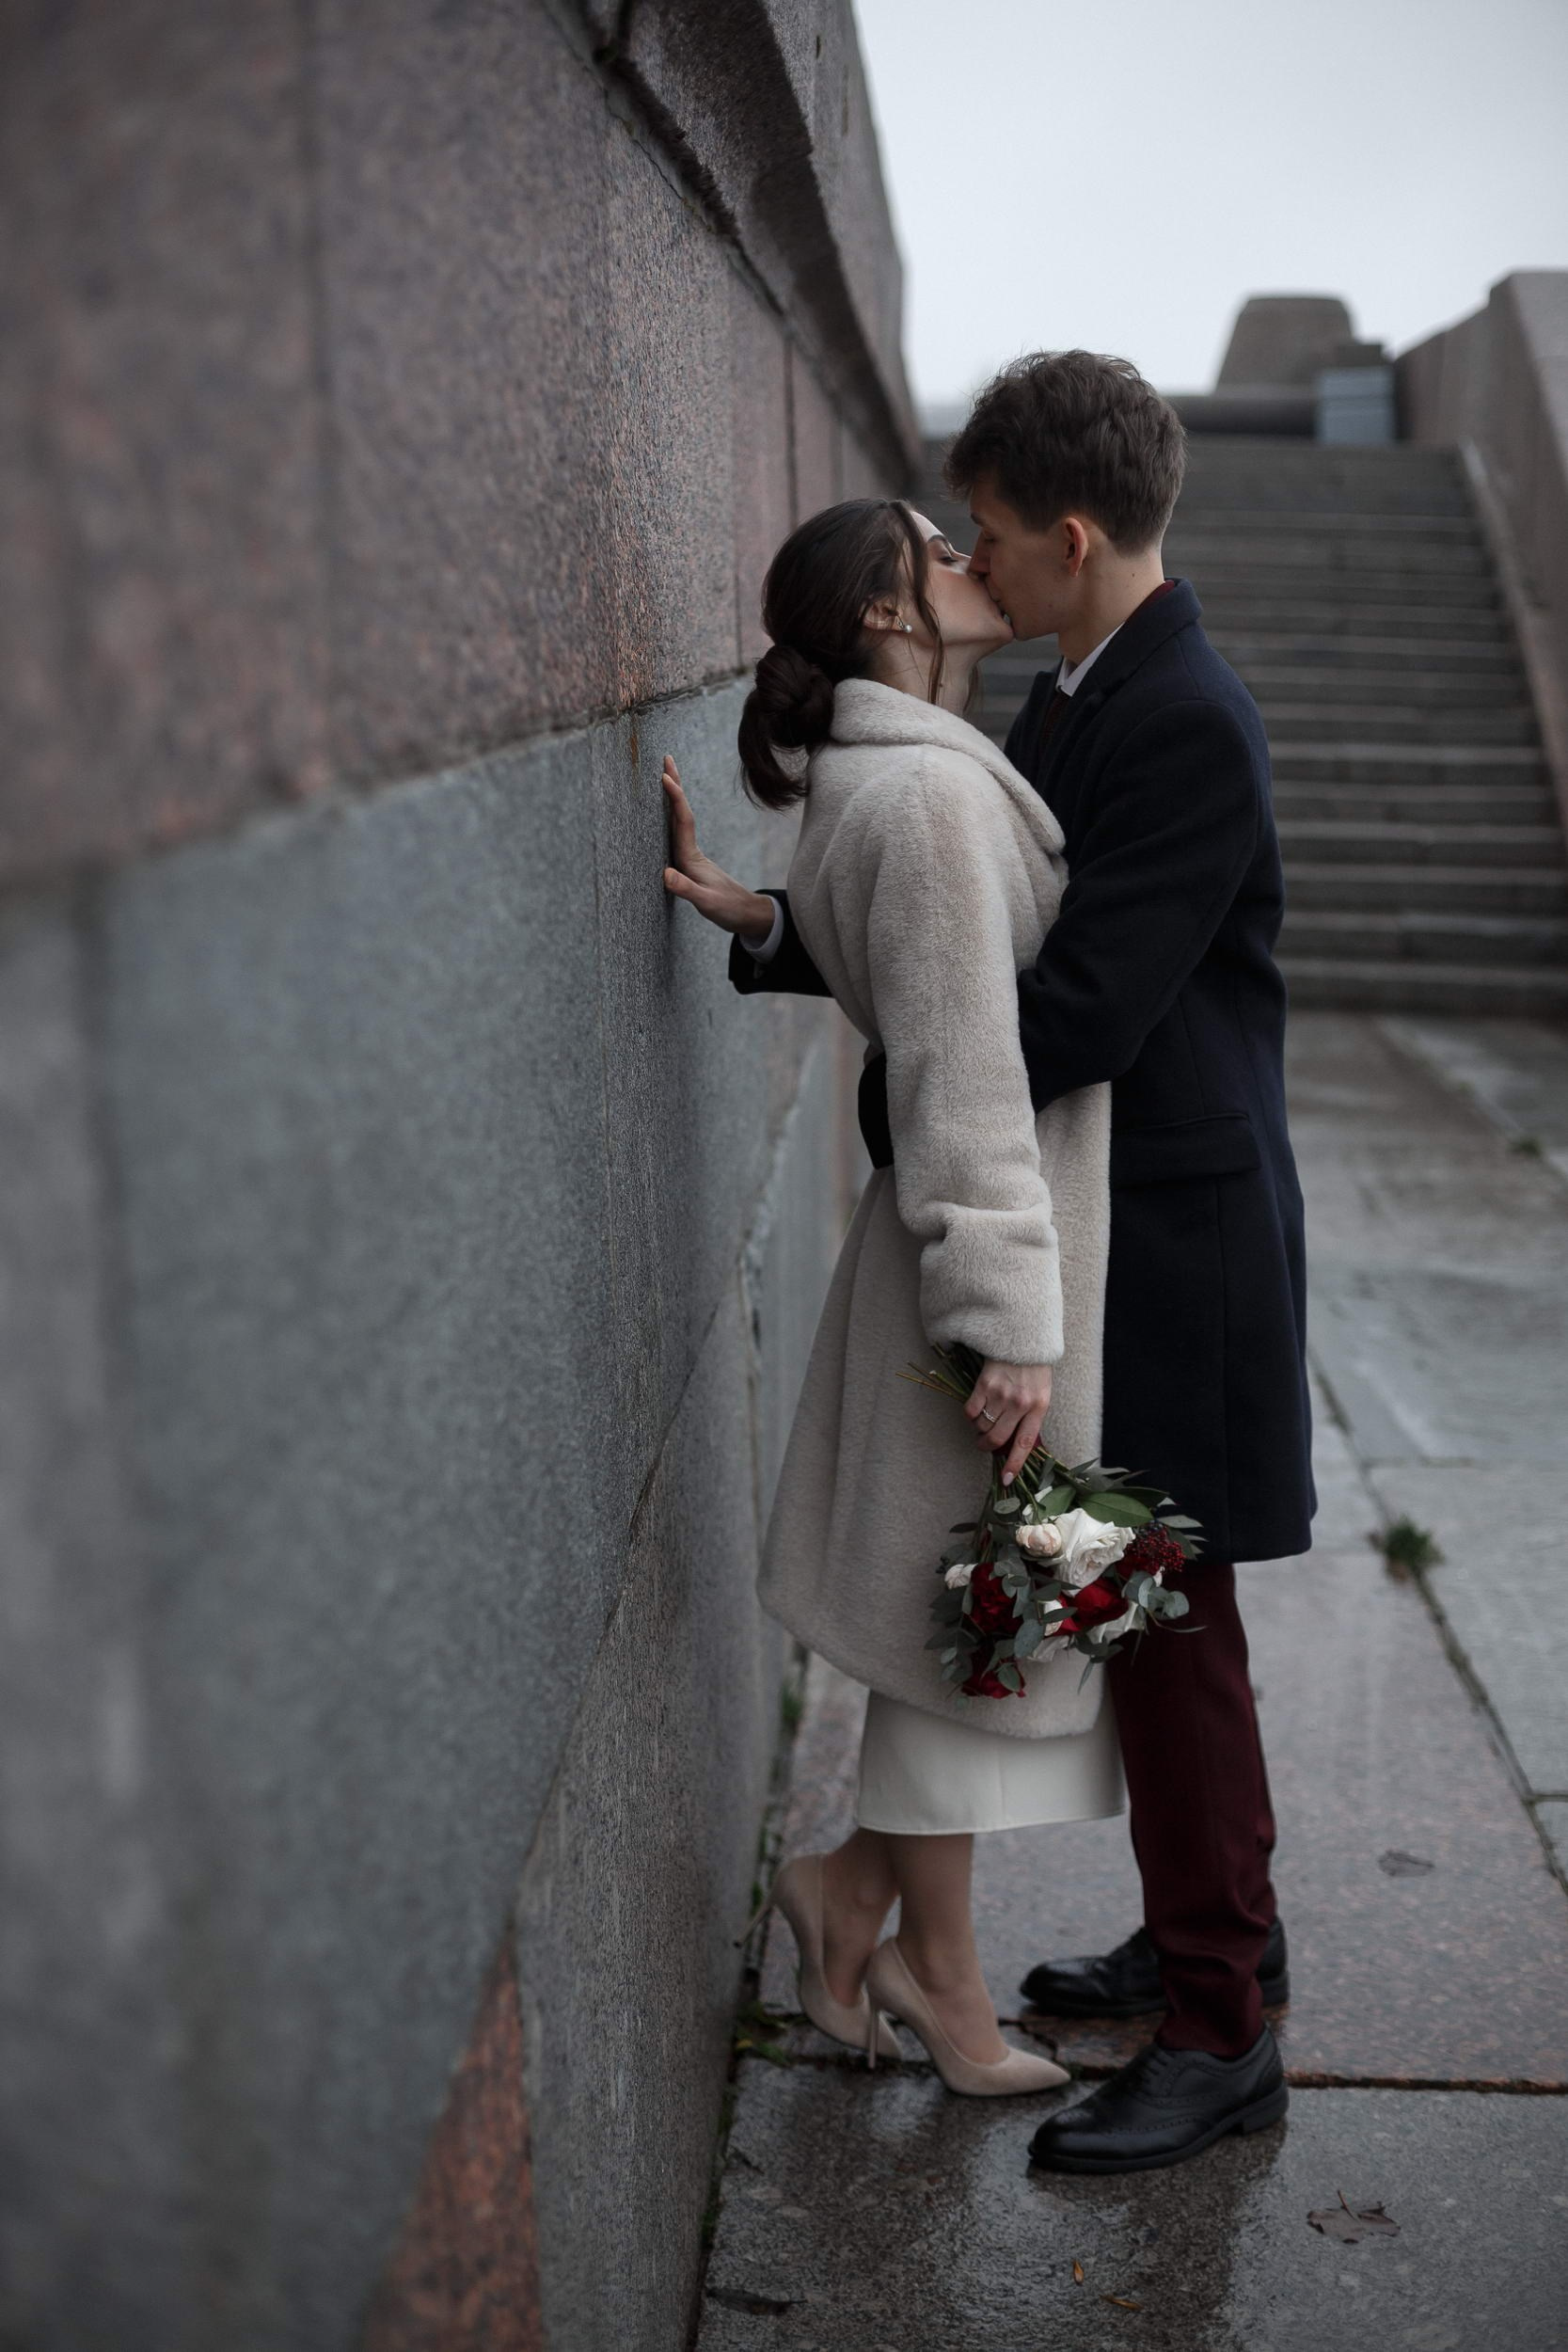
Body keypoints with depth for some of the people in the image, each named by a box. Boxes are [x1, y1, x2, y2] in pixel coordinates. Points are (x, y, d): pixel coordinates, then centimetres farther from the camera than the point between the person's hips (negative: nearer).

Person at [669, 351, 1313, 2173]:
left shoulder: (1186, 726, -20)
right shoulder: (1075, 700, 11)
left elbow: (1078, 1009, -25)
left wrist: (888, 1097, -14)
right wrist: (776, 924, 2)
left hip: (1169, 1241, -9)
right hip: (1088, 1224, 9)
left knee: (1168, 1624, 0)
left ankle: (1220, 2028, 15)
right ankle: (1215, 1927, 36)